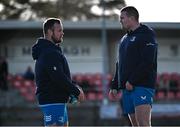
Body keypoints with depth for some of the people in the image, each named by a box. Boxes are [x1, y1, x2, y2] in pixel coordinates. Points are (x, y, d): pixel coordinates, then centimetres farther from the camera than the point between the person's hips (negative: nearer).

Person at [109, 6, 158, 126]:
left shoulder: (146, 34, -4)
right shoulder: (124, 39, 23)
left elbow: (148, 62, -15)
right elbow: (120, 65, 26)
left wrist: (132, 81, -19)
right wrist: (115, 86, 16)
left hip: (142, 86, -8)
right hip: (127, 88, 8)